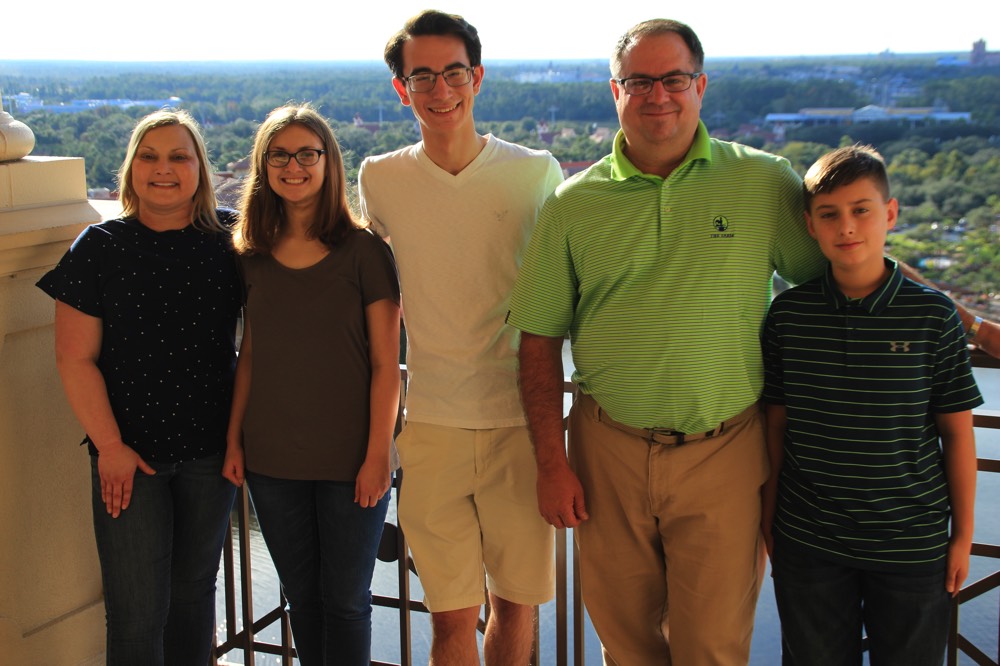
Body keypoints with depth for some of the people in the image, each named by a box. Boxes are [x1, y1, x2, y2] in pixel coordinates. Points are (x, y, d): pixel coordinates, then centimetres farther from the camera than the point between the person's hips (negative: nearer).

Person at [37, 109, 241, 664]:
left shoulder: (228, 241, -1)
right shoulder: (100, 248, -6)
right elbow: (76, 358, -5)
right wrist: (110, 446, -9)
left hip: (210, 451, 2)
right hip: (129, 456, -2)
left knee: (194, 591, 16)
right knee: (137, 610, 1)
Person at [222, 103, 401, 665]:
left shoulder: (363, 250, -7)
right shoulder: (252, 256, 5)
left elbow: (385, 362, -8)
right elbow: (250, 356, 10)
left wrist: (378, 453, -11)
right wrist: (233, 439, 6)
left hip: (350, 460, -4)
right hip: (272, 459, 4)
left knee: (345, 598, 7)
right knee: (301, 596, 16)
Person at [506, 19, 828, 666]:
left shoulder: (767, 183, -1)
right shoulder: (573, 205, 1)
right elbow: (540, 340, 4)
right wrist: (551, 463, 0)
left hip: (722, 454, -1)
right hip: (607, 453, 2)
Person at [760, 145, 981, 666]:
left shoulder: (933, 315, -8)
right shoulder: (789, 314, -4)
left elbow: (957, 431, -3)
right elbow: (777, 424, 2)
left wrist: (963, 534, 0)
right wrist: (768, 518, 6)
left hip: (912, 543, -1)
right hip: (808, 544, 1)